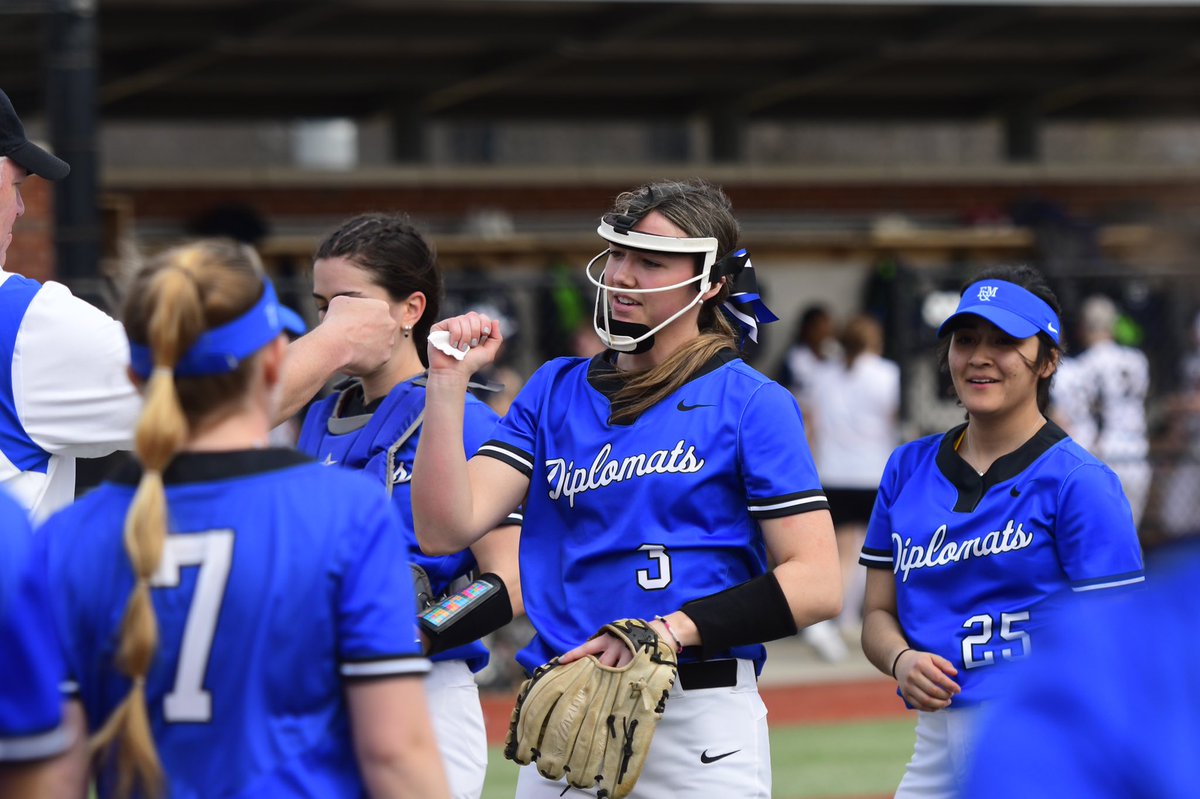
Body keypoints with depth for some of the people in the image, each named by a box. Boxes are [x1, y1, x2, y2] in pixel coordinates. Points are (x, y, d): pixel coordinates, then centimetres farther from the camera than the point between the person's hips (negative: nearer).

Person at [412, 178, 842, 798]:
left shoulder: (751, 403, -3)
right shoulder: (555, 390, 11)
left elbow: (817, 585, -10)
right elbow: (444, 530, 1)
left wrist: (673, 629, -19)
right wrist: (448, 381, -6)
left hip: (699, 726, -4)